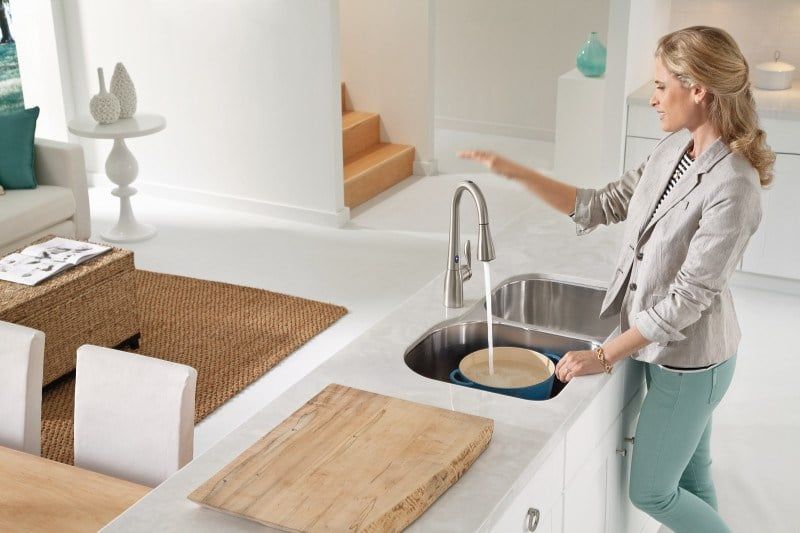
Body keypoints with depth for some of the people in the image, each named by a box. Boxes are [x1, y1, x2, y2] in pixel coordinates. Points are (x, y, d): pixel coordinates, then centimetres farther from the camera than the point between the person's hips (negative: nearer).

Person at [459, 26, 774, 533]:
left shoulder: (732, 188, -29)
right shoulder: (674, 147, -3)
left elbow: (686, 298, -26)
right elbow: (603, 205, 4)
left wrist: (604, 356, -21)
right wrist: (517, 172, -3)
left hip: (690, 359, -8)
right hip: (662, 344, 8)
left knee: (651, 492, 9)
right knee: (691, 475, 23)